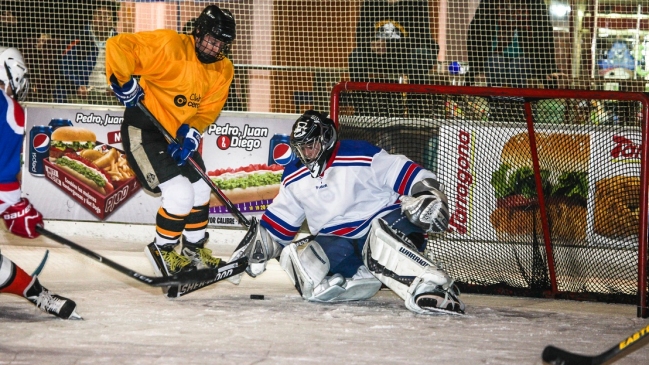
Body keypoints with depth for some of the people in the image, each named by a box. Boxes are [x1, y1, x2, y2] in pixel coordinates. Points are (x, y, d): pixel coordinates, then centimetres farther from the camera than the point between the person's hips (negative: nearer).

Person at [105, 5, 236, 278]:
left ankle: (195, 248, 37)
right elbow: (118, 46, -26)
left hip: (179, 133, 8)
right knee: (179, 194, -16)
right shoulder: (169, 45, -23)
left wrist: (191, 134, -17)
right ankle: (162, 250, 6)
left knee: (201, 191, 15)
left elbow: (208, 109, -1)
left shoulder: (222, 71, -1)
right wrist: (123, 83, -26)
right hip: (144, 129, -8)